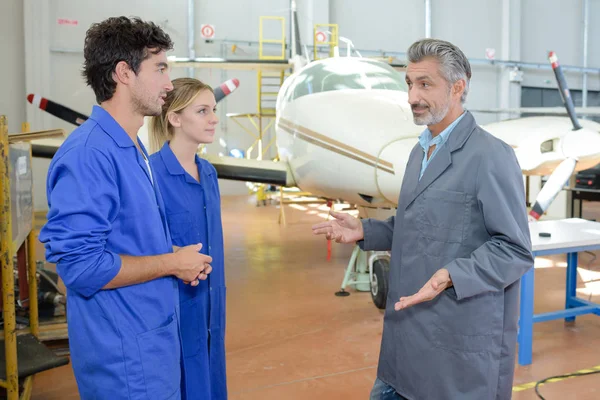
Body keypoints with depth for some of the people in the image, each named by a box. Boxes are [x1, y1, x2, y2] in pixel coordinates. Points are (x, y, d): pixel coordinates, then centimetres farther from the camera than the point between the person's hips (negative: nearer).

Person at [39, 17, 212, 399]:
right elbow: (80, 265, -27)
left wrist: (179, 259, 1)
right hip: (125, 351, -9)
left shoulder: (133, 149, 9)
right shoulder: (88, 154, -23)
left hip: (155, 337, 9)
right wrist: (172, 263, -17)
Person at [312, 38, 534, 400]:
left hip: (465, 343, -8)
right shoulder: (422, 151, 12)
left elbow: (516, 251, -17)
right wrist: (365, 230, 5)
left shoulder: (491, 156, -16)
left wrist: (450, 276, -30)